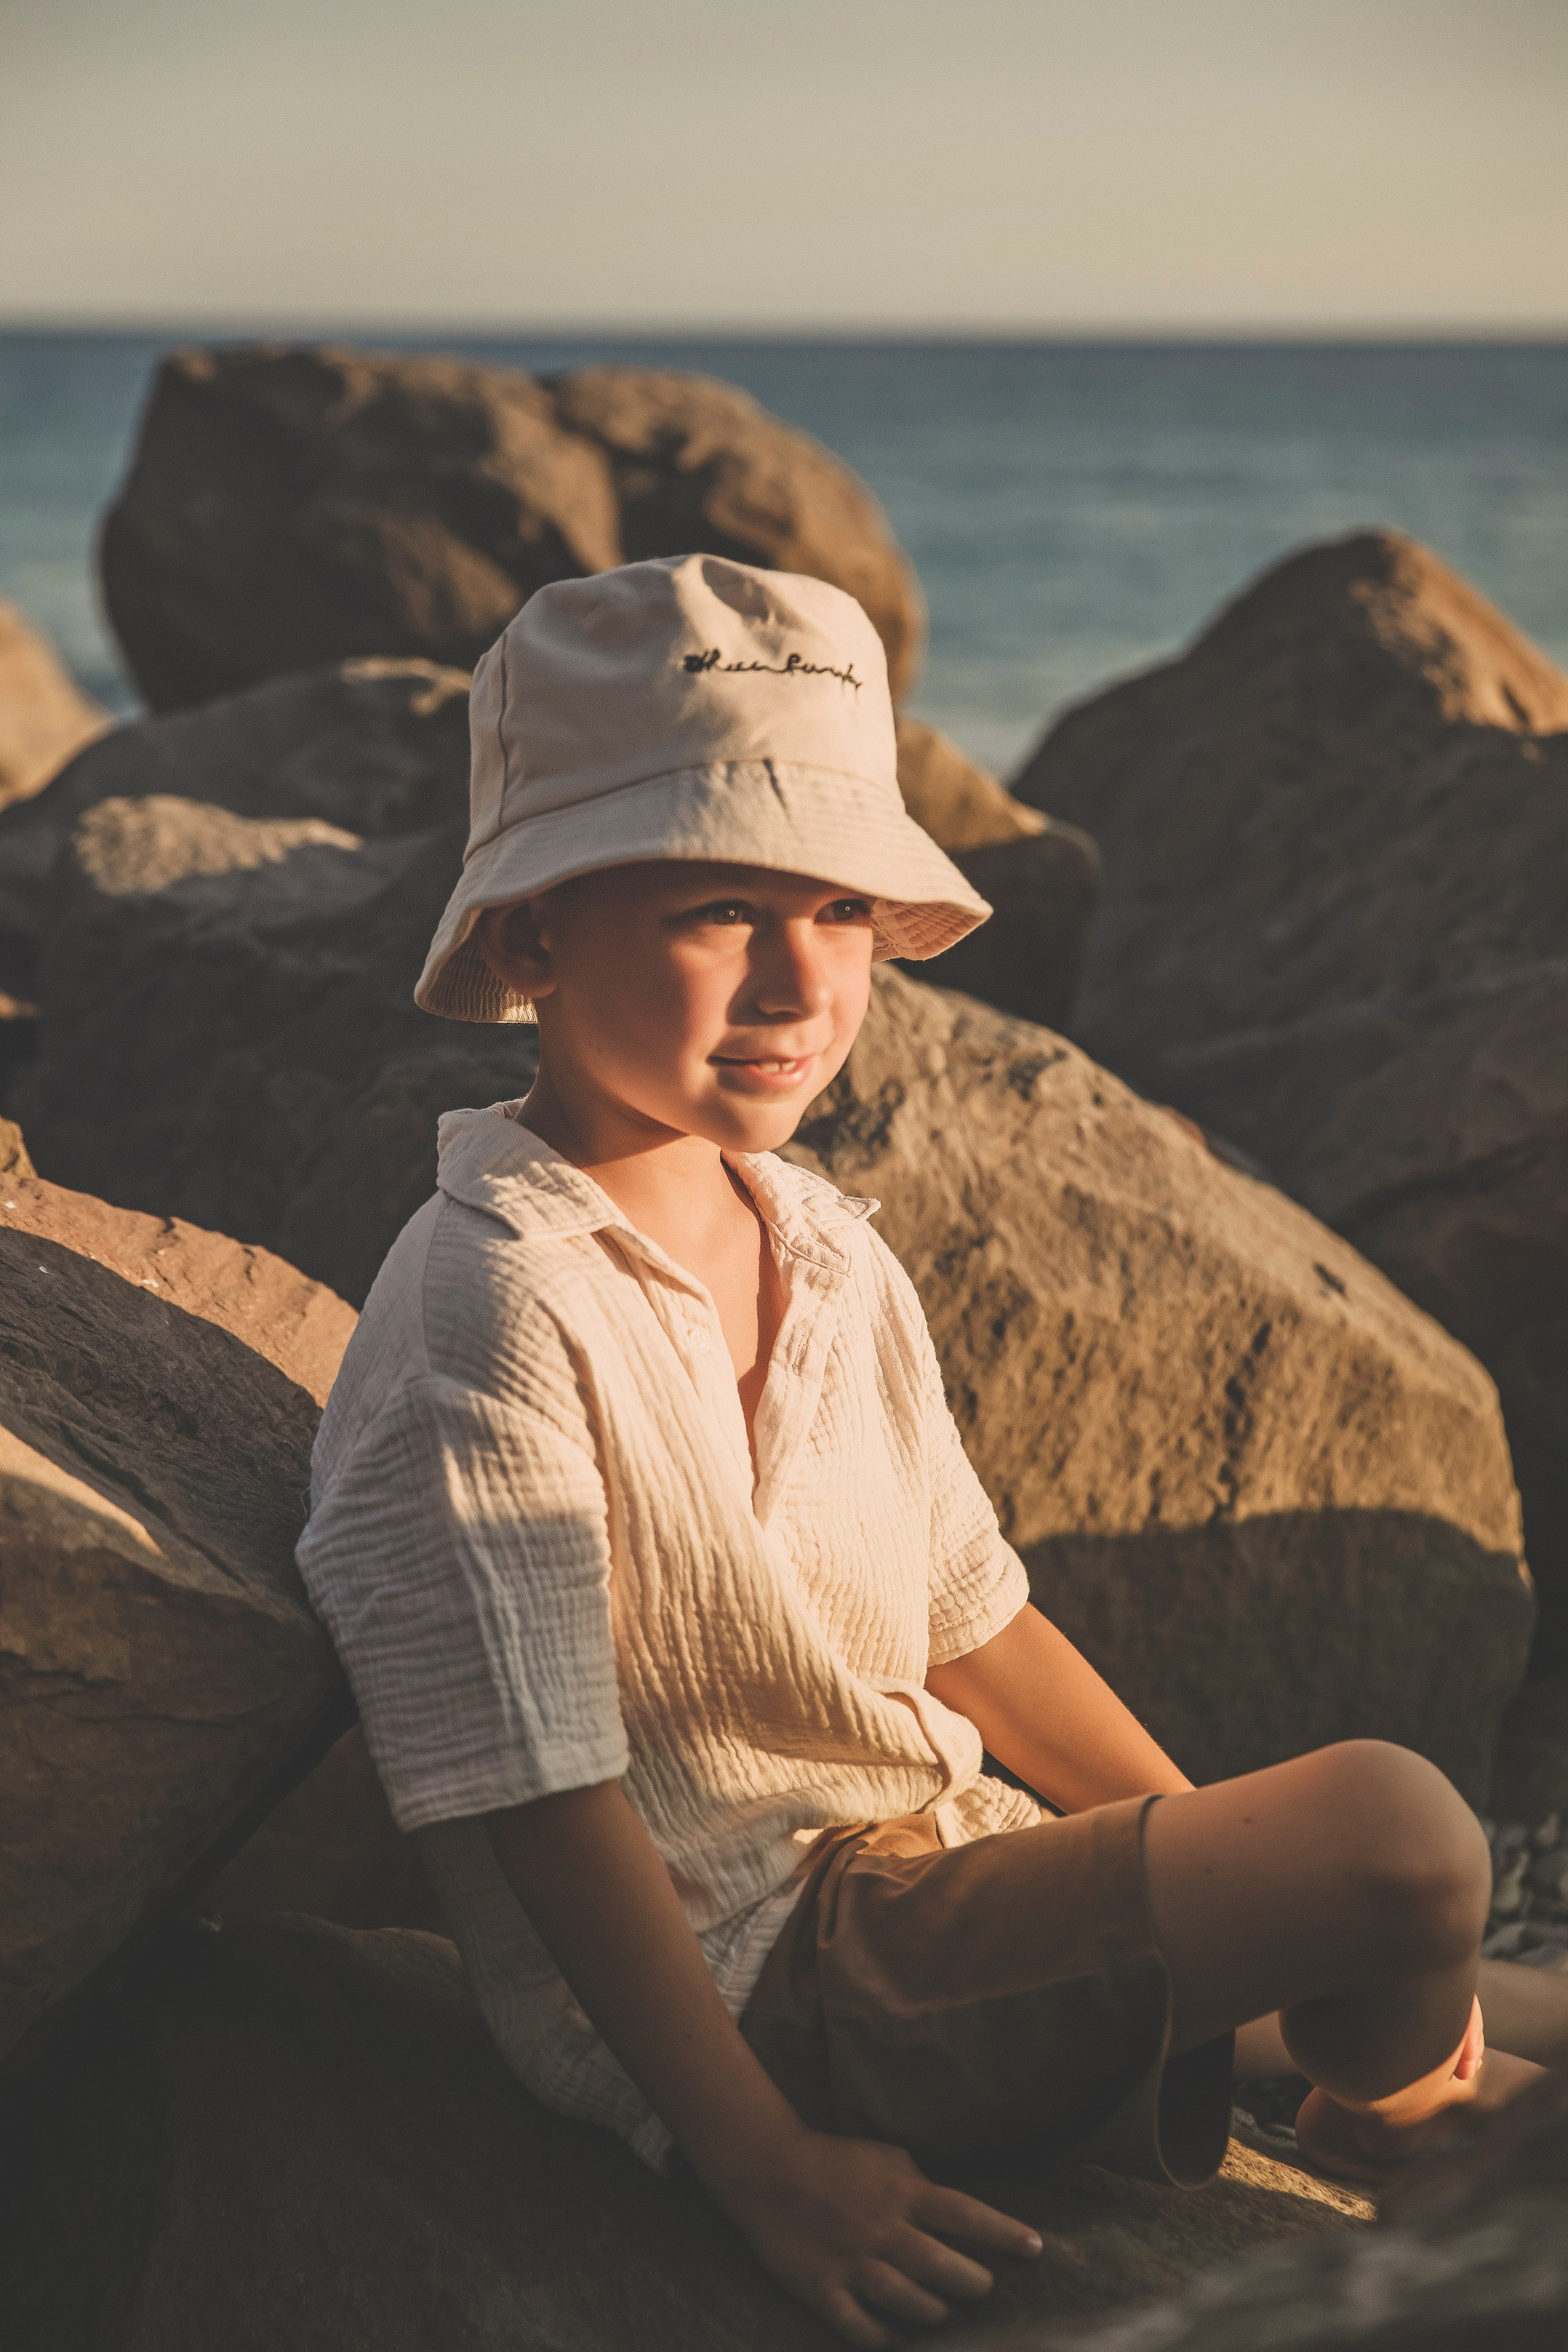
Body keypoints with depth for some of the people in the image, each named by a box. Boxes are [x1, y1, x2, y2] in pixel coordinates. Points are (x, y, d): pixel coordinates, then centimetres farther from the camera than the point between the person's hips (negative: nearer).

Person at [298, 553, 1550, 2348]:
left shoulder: (829, 1252, 8)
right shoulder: (495, 1305, -18)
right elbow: (537, 1795, -19)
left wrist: (1239, 1879, 11)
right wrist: (767, 2170, -19)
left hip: (934, 1892, 8)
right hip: (740, 1985, -8)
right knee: (1400, 1833, -18)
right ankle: (1381, 2106, 10)